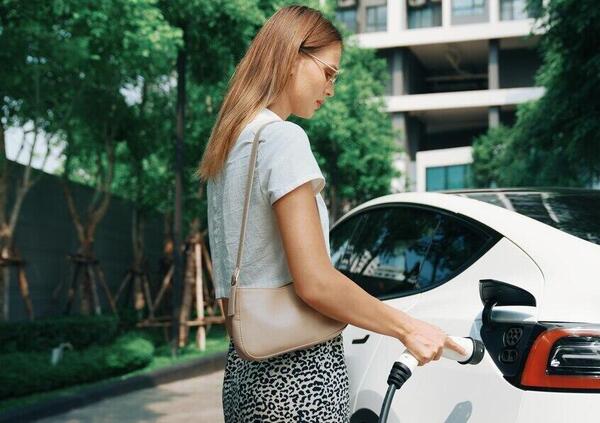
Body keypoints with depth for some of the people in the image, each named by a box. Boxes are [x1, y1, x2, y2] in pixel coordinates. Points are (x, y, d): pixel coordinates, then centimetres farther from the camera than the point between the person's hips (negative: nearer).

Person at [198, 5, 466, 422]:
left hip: (247, 369, 9)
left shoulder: (229, 144, 13)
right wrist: (408, 329, -10)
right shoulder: (283, 138, -13)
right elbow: (315, 283, -19)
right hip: (301, 373, -9)